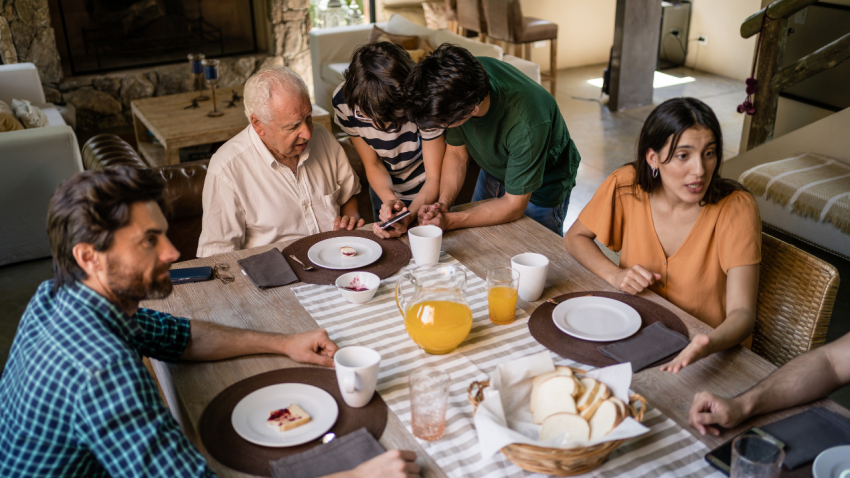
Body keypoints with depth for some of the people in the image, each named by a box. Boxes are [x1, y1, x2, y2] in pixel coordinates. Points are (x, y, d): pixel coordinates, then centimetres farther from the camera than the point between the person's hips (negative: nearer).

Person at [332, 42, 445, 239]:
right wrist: (390, 199, -35)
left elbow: (434, 177, -26)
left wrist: (409, 218, -44)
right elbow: (373, 165, -14)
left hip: (427, 194, -2)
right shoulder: (343, 100, -27)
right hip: (386, 191, 3)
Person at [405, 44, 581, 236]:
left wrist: (449, 221, -37)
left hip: (541, 188, -5)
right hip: (492, 173, 5)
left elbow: (514, 205, -30)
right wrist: (442, 204, -29)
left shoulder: (526, 123, -44)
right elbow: (456, 152, -13)